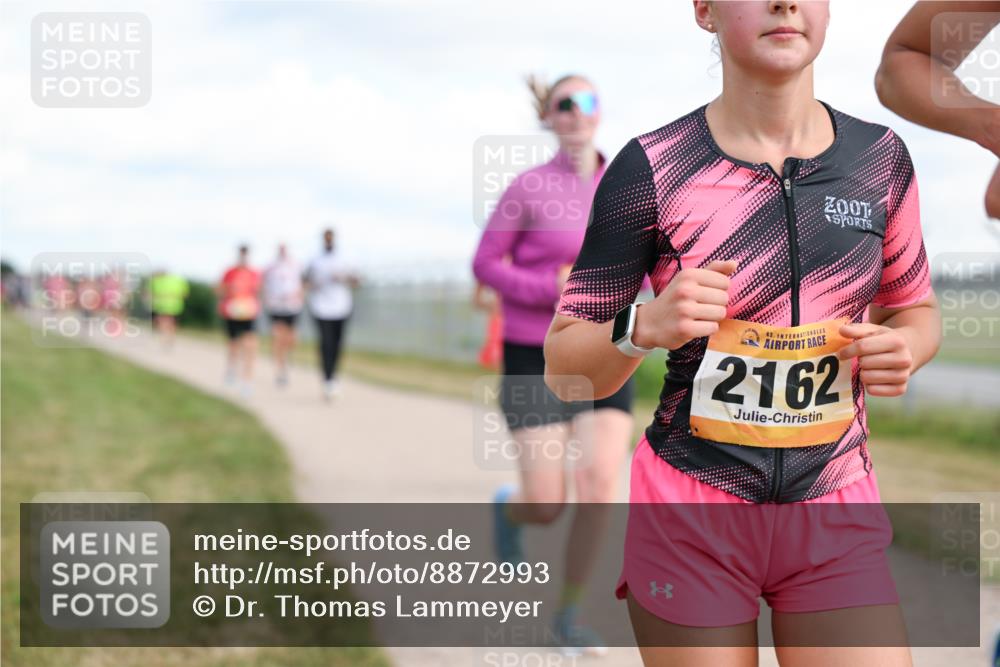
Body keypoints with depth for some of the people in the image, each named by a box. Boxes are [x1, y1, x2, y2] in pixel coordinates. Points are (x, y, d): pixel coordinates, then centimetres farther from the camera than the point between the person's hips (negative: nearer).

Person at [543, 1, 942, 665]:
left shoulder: (881, 158, 0)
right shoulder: (651, 169, -10)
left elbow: (915, 307, 16)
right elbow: (563, 368, -5)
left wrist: (905, 349, -8)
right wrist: (645, 327, -26)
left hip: (837, 514, 3)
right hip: (692, 515, -2)